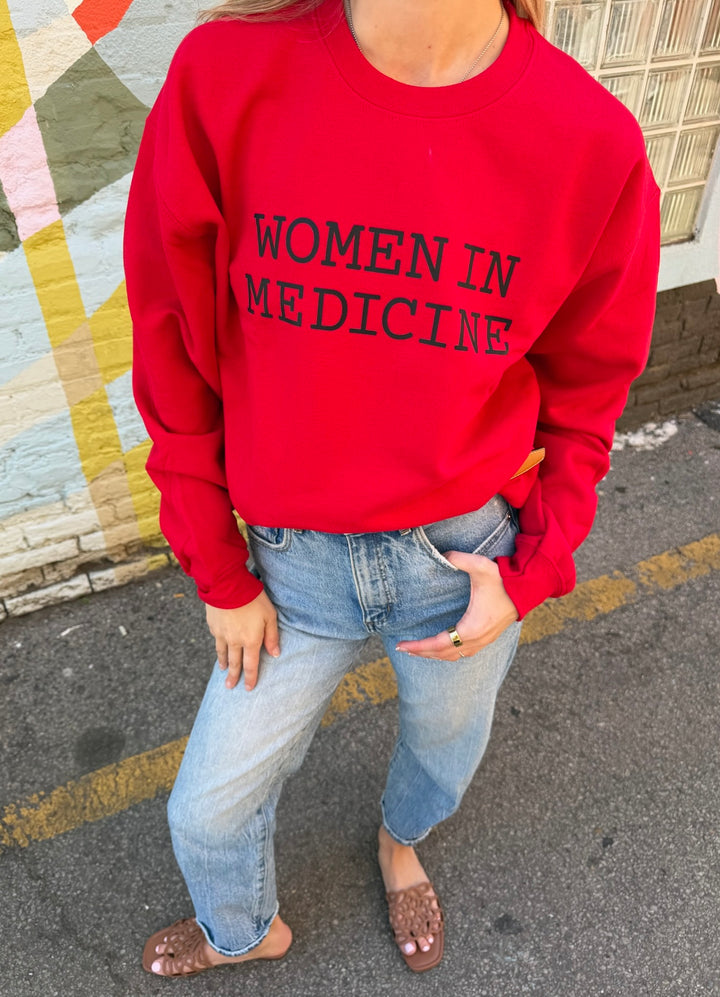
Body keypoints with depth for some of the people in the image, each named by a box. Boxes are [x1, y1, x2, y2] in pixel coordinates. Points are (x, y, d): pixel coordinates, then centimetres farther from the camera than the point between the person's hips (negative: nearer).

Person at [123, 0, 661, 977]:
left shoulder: (596, 144, -14)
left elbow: (586, 393, 1)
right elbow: (176, 361, -6)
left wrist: (533, 571, -7)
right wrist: (220, 575, -2)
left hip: (471, 556, 1)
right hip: (295, 564, 1)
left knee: (445, 751, 27)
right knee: (209, 809, 17)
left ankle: (400, 842, 68)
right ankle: (245, 932, 57)